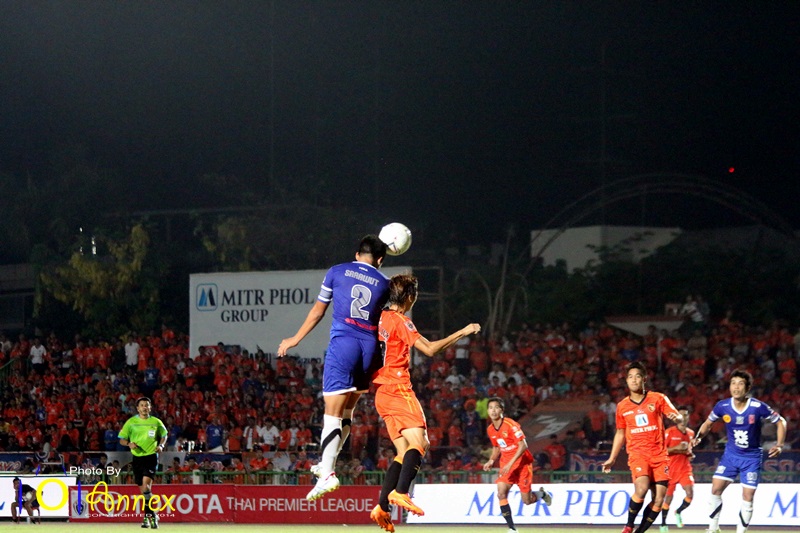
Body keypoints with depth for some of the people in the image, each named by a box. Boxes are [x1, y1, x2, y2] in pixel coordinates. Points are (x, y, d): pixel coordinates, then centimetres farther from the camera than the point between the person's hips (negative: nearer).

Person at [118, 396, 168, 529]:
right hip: (137, 457, 2)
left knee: (146, 484, -20)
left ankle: (149, 515, -11)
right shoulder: (131, 422, 4)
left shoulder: (156, 422, 4)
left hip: (151, 457, -2)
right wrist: (129, 443, -14)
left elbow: (164, 435, 20)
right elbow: (121, 439, 7)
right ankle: (149, 516, 21)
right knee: (143, 489, 7)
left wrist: (161, 445, 1)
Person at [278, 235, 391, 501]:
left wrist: (296, 339, 24)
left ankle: (327, 474, -21)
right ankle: (327, 464, 23)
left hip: (343, 342, -3)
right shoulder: (383, 283, 11)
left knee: (333, 414, -9)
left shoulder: (337, 272, 8)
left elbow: (318, 311, 14)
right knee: (346, 411, 18)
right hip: (370, 347, 3)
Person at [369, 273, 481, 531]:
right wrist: (462, 333, -12)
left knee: (404, 453, 7)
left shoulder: (380, 318, 14)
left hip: (382, 392, 9)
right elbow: (429, 348, -17)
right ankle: (400, 492, -34)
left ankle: (382, 507, -1)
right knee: (419, 442, -17)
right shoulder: (400, 321, -10)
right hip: (398, 388, -9)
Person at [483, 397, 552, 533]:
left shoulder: (510, 425, -19)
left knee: (527, 500, -2)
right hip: (506, 465, 5)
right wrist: (491, 461, -1)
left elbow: (523, 445, -22)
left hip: (522, 462, -5)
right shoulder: (490, 429, 2)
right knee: (501, 493, -17)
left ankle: (542, 493, 35)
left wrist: (510, 463, -29)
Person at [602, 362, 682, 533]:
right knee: (641, 488, -26)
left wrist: (675, 417, -26)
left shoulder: (658, 399, 4)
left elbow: (679, 417, -2)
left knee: (659, 498, -7)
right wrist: (611, 459, 19)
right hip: (637, 453, -1)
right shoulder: (622, 407, 10)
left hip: (659, 454, 1)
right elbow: (620, 434, 21)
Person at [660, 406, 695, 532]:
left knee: (690, 493, -15)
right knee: (668, 497, 2)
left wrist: (690, 454, 2)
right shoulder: (670, 432, -8)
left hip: (685, 468, 3)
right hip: (671, 468, -3)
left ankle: (678, 512, 14)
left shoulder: (691, 433, 7)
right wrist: (676, 448, -21)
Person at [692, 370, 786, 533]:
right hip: (731, 454, 2)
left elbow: (780, 422, -6)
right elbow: (708, 423, 8)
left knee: (748, 498, -5)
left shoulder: (758, 407, -19)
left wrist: (779, 445, -17)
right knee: (715, 490, -7)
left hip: (751, 458, -2)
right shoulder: (722, 406, -12)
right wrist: (699, 437, -11)